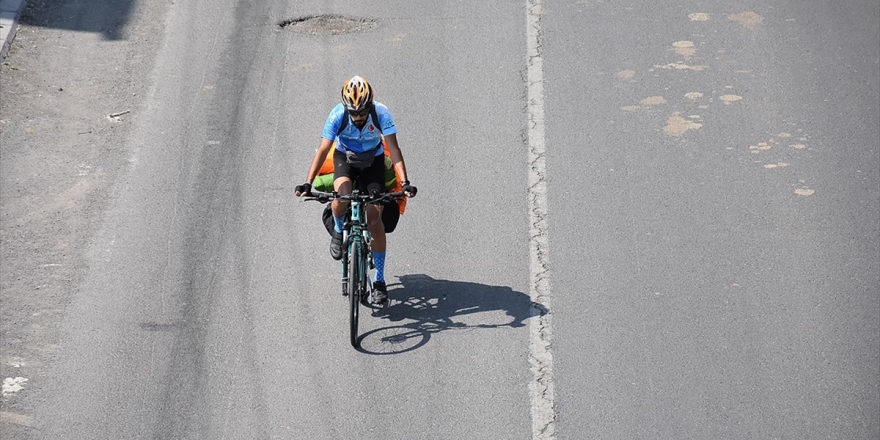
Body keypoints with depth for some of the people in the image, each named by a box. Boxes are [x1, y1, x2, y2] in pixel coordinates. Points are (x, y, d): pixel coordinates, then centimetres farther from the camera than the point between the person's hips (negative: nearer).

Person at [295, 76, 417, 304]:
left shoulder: (381, 113, -28)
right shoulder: (338, 115, -27)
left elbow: (393, 148, -31)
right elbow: (323, 150, -27)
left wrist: (404, 182, -42)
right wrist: (307, 183, -36)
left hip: (373, 161, 0)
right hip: (345, 158, 0)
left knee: (375, 220, -11)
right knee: (341, 199, -32)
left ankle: (379, 280, 0)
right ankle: (338, 230, 4)